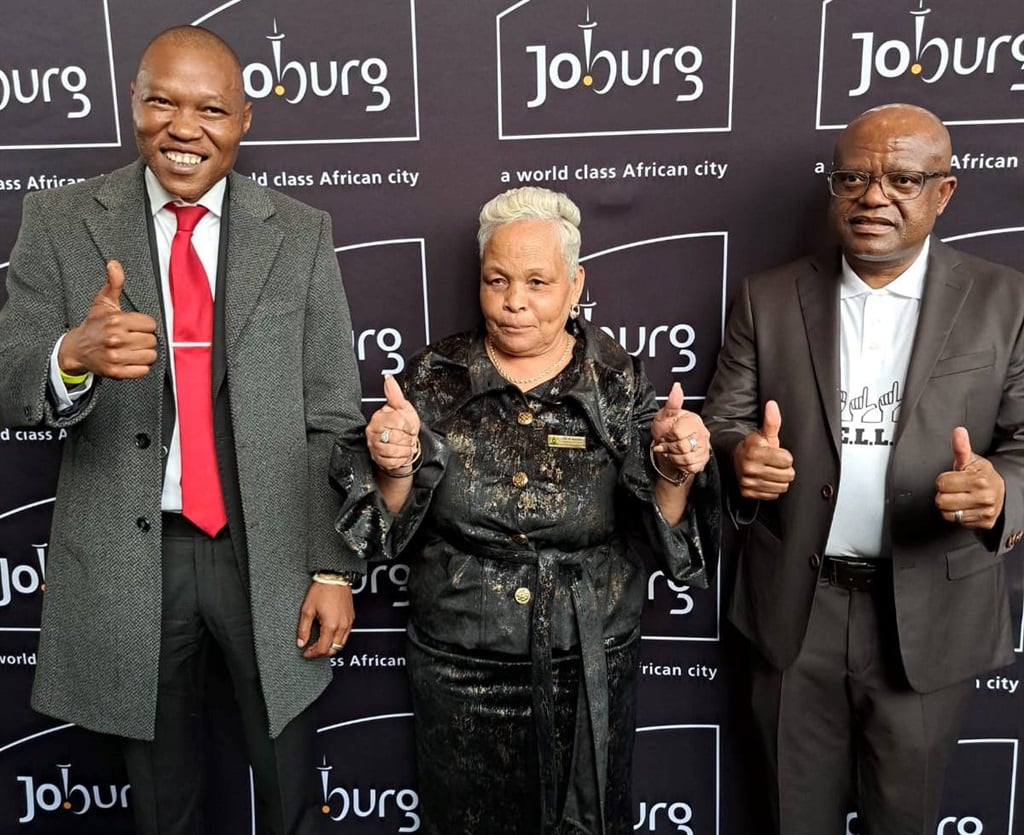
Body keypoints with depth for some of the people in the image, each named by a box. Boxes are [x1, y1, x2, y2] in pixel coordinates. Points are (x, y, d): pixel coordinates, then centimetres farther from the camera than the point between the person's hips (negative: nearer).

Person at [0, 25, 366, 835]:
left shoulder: (301, 233, -2)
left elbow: (333, 416, -3)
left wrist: (333, 566, -6)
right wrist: (74, 355, -30)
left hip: (269, 550, 0)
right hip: (125, 556, 1)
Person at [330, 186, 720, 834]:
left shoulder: (619, 384, -6)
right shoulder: (435, 380, -5)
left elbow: (666, 535, -8)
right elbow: (394, 530, -4)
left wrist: (674, 474, -28)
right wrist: (395, 465, -24)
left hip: (593, 676, 0)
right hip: (460, 675, 1)